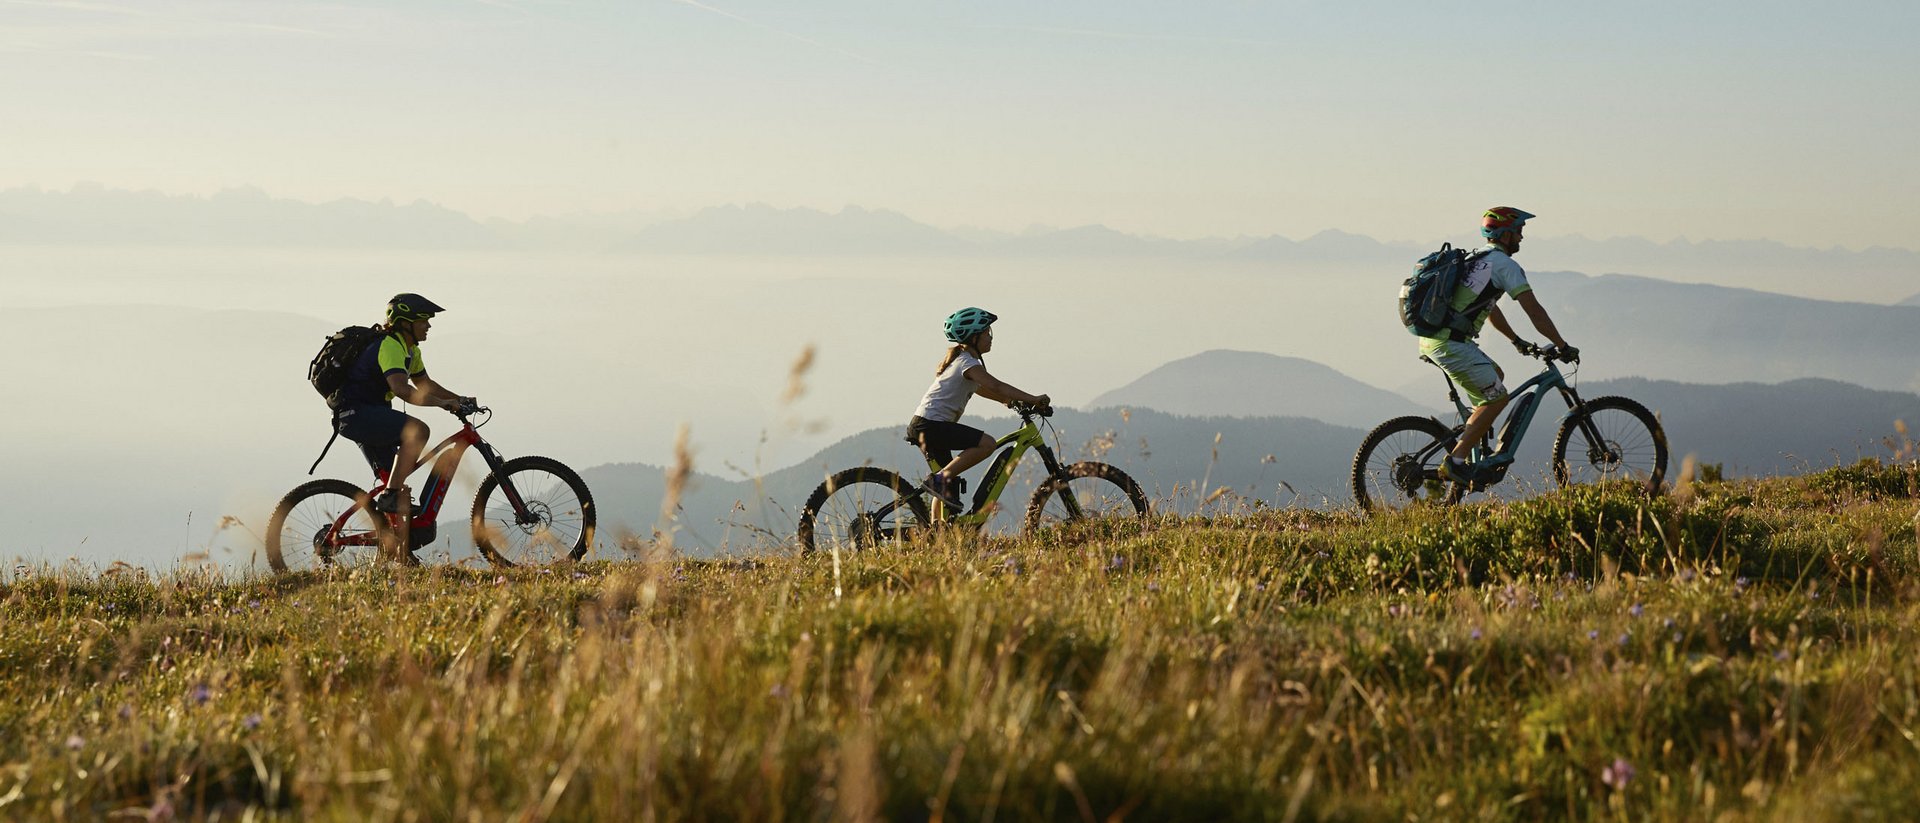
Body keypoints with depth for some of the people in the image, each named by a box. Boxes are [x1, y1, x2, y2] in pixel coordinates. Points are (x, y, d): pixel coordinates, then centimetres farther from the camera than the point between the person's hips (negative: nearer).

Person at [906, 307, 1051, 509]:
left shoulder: (959, 360, 20)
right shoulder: (968, 363, -11)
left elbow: (984, 390, 29)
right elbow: (995, 386, -22)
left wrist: (1018, 402, 22)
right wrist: (1032, 399, -21)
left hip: (922, 425, 10)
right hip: (931, 425, -10)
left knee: (948, 479, 14)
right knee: (986, 443, -20)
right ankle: (940, 479, -18)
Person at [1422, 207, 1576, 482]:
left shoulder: (1476, 259, 23)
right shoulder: (1504, 264, -6)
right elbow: (1534, 310, -8)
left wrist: (1517, 341, 40)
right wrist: (1563, 347, -2)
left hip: (1432, 339, 9)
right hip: (1451, 343, -9)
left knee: (1495, 376, 24)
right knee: (1497, 397, -1)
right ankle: (1456, 461, -7)